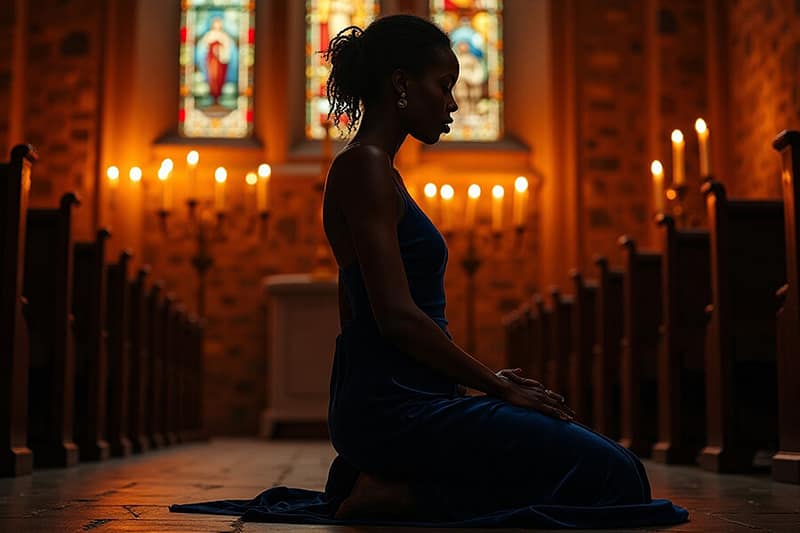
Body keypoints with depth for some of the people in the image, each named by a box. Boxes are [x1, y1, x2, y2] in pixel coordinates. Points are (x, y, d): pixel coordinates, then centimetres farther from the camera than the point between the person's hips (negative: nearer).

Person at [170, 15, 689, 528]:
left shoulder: (376, 170, 19)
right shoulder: (364, 166, -11)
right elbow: (397, 317, -19)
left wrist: (488, 376, 14)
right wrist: (497, 385, -10)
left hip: (405, 398, 10)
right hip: (392, 404, -10)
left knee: (607, 459, 14)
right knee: (607, 472, -15)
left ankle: (389, 481, 10)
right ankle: (402, 495, -9)